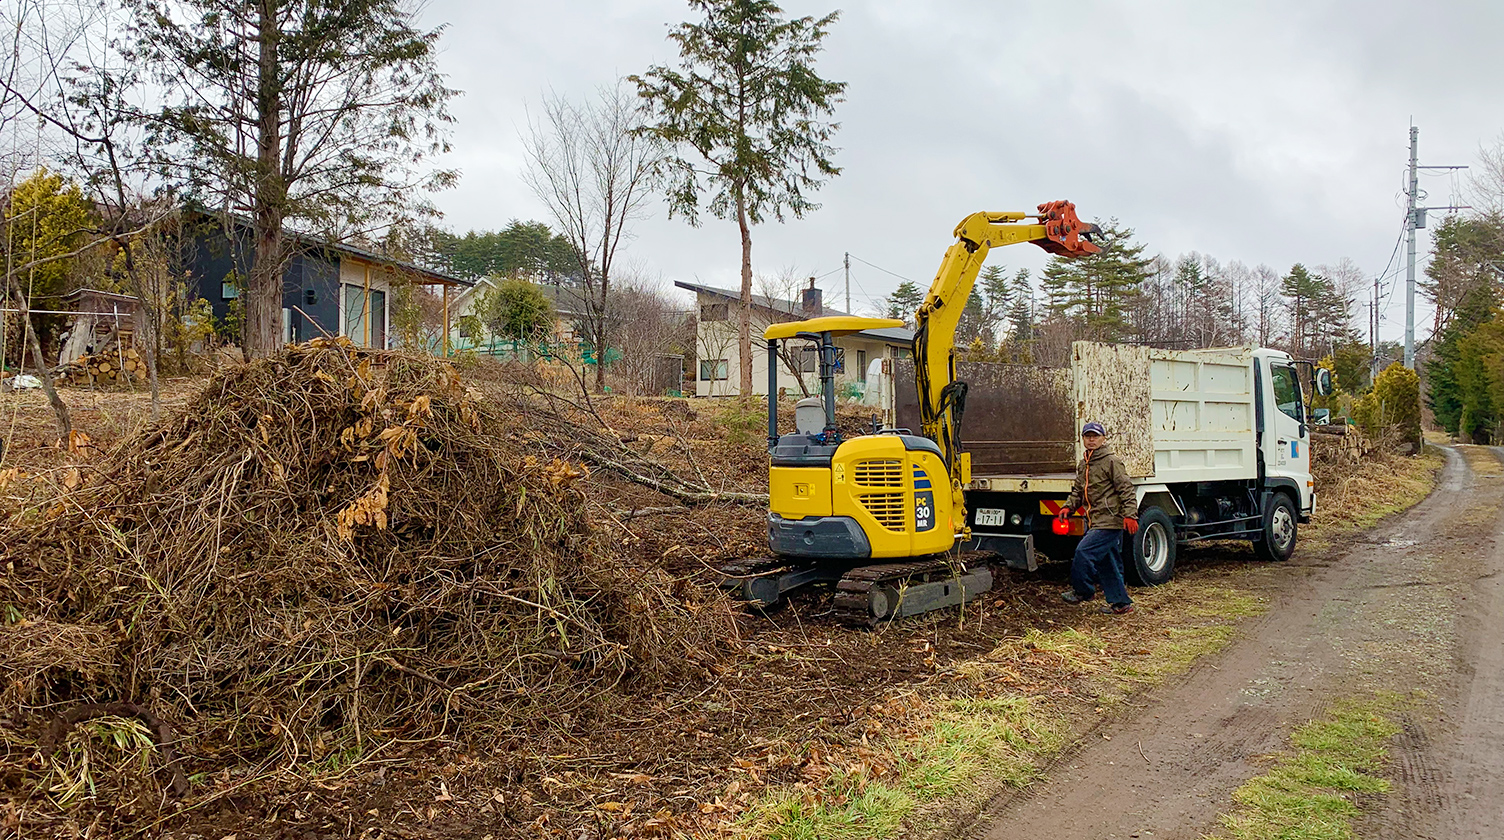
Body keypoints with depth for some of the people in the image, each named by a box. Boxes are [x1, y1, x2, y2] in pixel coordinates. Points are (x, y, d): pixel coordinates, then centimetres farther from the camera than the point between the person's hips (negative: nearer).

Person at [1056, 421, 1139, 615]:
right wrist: (1068, 507, 6)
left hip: (1110, 521, -8)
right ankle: (1121, 603, 18)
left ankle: (1082, 590, 2)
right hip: (1094, 522, 8)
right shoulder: (1083, 465, 16)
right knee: (1106, 563, 10)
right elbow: (1078, 492, 23)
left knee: (1084, 551, -15)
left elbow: (1127, 490, -12)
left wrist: (1129, 515, -21)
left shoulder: (1112, 461, -8)